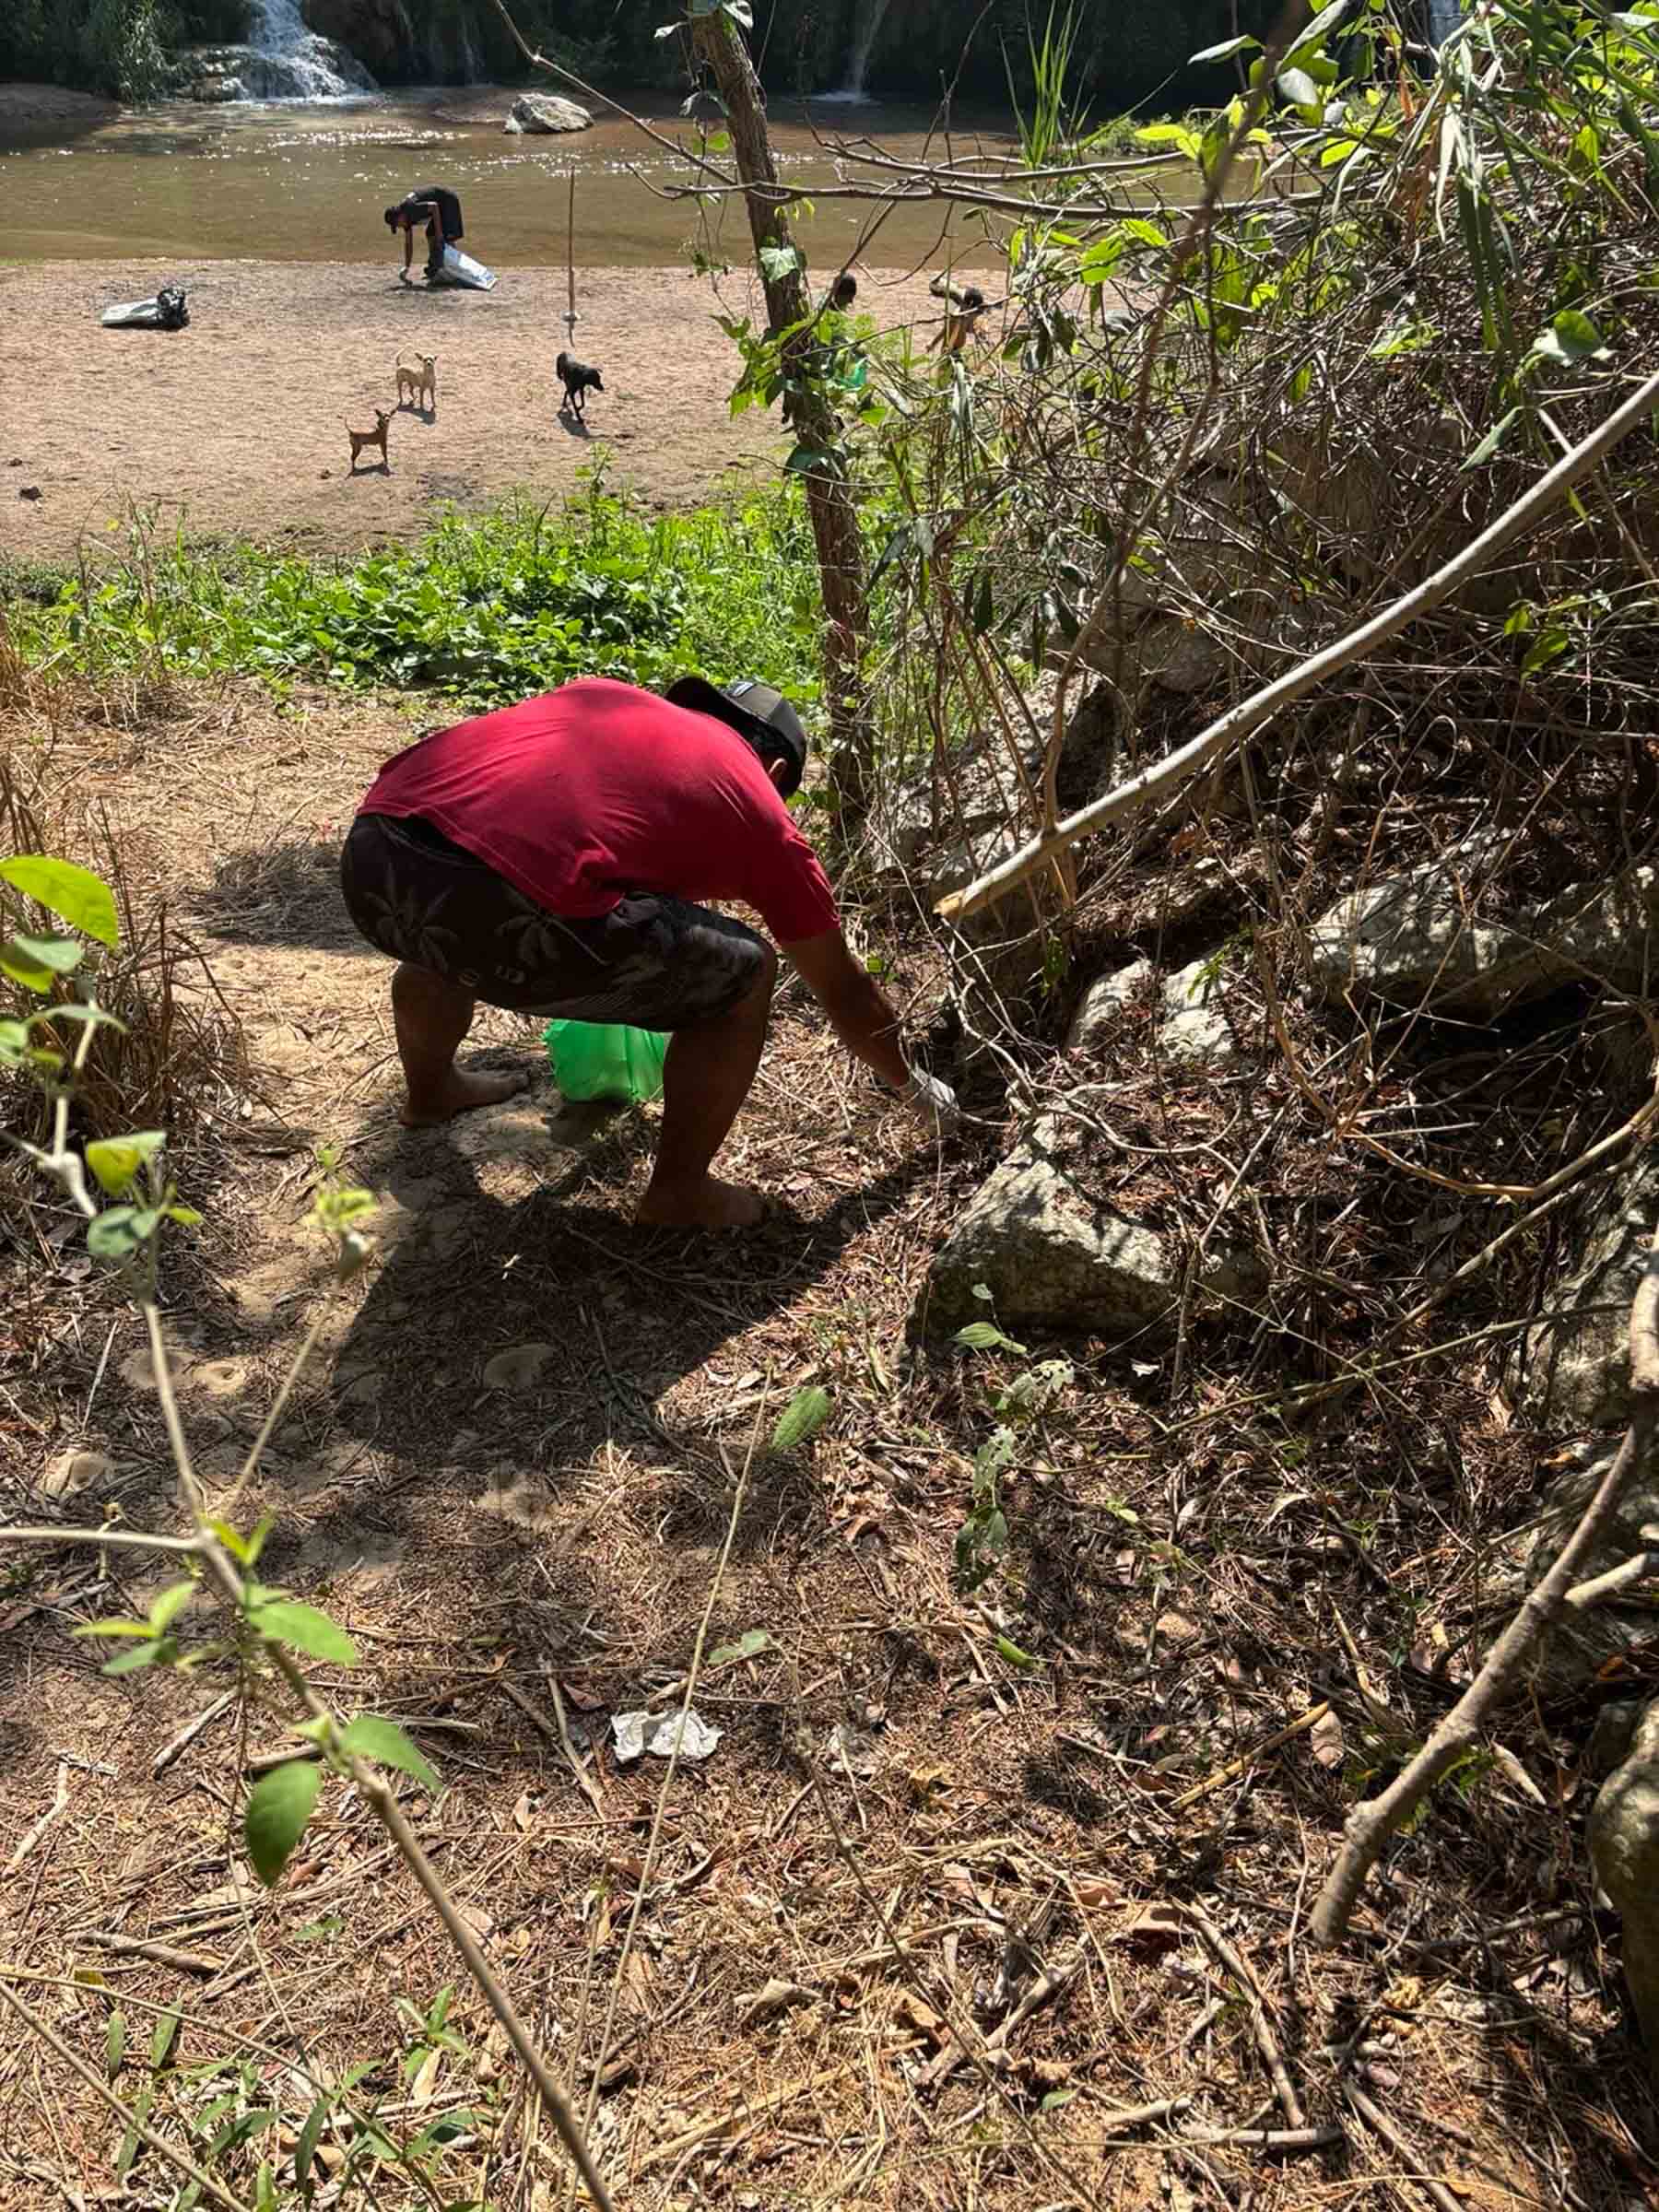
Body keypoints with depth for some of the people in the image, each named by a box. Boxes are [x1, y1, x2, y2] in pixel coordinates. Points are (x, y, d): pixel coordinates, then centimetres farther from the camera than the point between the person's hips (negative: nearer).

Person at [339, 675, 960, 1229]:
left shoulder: (598, 695, 31)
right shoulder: (758, 807, 19)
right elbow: (844, 991, 28)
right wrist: (914, 1088, 45)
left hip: (371, 858, 7)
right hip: (495, 906, -6)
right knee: (743, 976, 14)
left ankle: (431, 1091, 61)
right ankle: (680, 1193, 25)